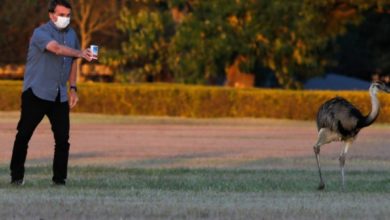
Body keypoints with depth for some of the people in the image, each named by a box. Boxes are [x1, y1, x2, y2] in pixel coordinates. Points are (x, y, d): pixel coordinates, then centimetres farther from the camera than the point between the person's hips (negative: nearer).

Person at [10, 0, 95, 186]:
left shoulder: (71, 34, 11)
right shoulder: (41, 33, -12)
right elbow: (57, 48, -30)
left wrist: (73, 88, 13)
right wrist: (80, 53, -42)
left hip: (60, 96, 5)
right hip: (36, 93, -5)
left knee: (63, 138, -2)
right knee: (24, 134, -4)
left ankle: (59, 178, 6)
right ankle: (16, 175, 5)